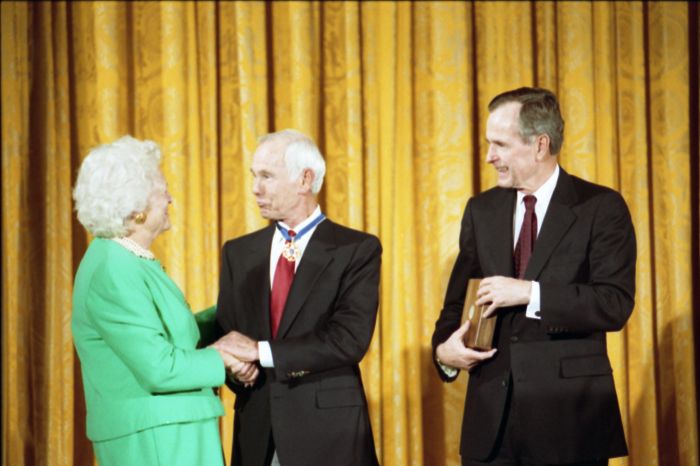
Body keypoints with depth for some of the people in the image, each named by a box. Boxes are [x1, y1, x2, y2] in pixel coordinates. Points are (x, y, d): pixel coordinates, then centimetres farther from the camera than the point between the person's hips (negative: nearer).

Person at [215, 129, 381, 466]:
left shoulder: (357, 249, -3)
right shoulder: (238, 253, 12)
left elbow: (350, 339, -13)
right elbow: (225, 335, 9)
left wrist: (261, 351, -14)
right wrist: (237, 366, -14)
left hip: (328, 436, -3)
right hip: (256, 434, 4)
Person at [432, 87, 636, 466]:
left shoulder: (601, 207, -4)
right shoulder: (480, 210, 12)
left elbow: (616, 305, -13)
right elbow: (458, 300, 16)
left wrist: (530, 292, -20)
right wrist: (444, 348, -5)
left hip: (568, 414, -4)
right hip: (491, 417, 4)